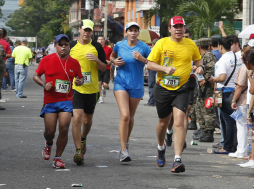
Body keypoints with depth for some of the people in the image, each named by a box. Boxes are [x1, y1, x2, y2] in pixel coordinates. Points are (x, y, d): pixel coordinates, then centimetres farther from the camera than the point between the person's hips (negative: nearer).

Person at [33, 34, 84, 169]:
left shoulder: (74, 63, 5)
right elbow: (36, 76, 7)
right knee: (50, 131, -2)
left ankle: (58, 158, 3)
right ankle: (48, 144, 35)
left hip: (66, 101, 1)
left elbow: (80, 77, 17)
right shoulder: (47, 60, 0)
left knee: (64, 129, -11)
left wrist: (79, 81, -7)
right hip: (50, 101, -1)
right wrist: (44, 84, -12)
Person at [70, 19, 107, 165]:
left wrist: (97, 60, -14)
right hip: (75, 88, -1)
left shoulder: (97, 47, 3)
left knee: (87, 120, 11)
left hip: (92, 89, 1)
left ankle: (83, 139, 42)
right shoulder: (72, 46, 5)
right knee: (77, 118, -15)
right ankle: (78, 150, -11)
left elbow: (104, 68, 5)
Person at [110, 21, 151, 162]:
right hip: (121, 83, -1)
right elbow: (111, 56, 20)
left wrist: (142, 59, -21)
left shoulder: (144, 47, -5)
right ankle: (124, 150, -14)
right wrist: (115, 61, -1)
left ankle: (125, 143, 37)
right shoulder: (119, 45, 1)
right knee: (125, 115, -16)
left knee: (130, 117, 13)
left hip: (136, 85, 1)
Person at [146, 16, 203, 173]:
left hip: (182, 89, -1)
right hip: (163, 88, 1)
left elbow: (198, 59, 20)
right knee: (164, 121, 16)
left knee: (179, 121, -16)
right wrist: (165, 68, -19)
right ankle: (161, 147, 46)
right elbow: (150, 64, -2)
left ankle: (178, 160, -18)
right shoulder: (162, 43, -3)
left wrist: (200, 67, -2)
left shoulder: (190, 44, 3)